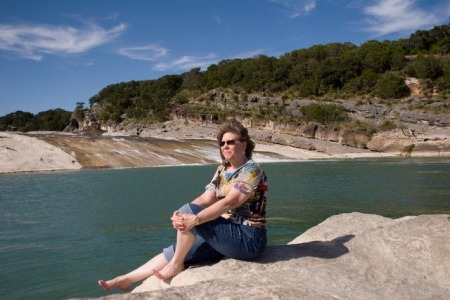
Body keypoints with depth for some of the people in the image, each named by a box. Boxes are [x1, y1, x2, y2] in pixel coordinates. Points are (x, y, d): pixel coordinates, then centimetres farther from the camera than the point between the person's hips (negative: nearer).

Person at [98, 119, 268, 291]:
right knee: (176, 250, 0)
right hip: (226, 234, 8)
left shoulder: (251, 170, -12)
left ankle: (176, 265, -3)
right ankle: (126, 280, 13)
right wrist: (179, 215, -18)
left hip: (248, 238, -7)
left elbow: (229, 202, -25)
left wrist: (194, 219, -32)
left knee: (188, 211, -21)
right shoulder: (222, 170, 11)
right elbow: (205, 199, 1)